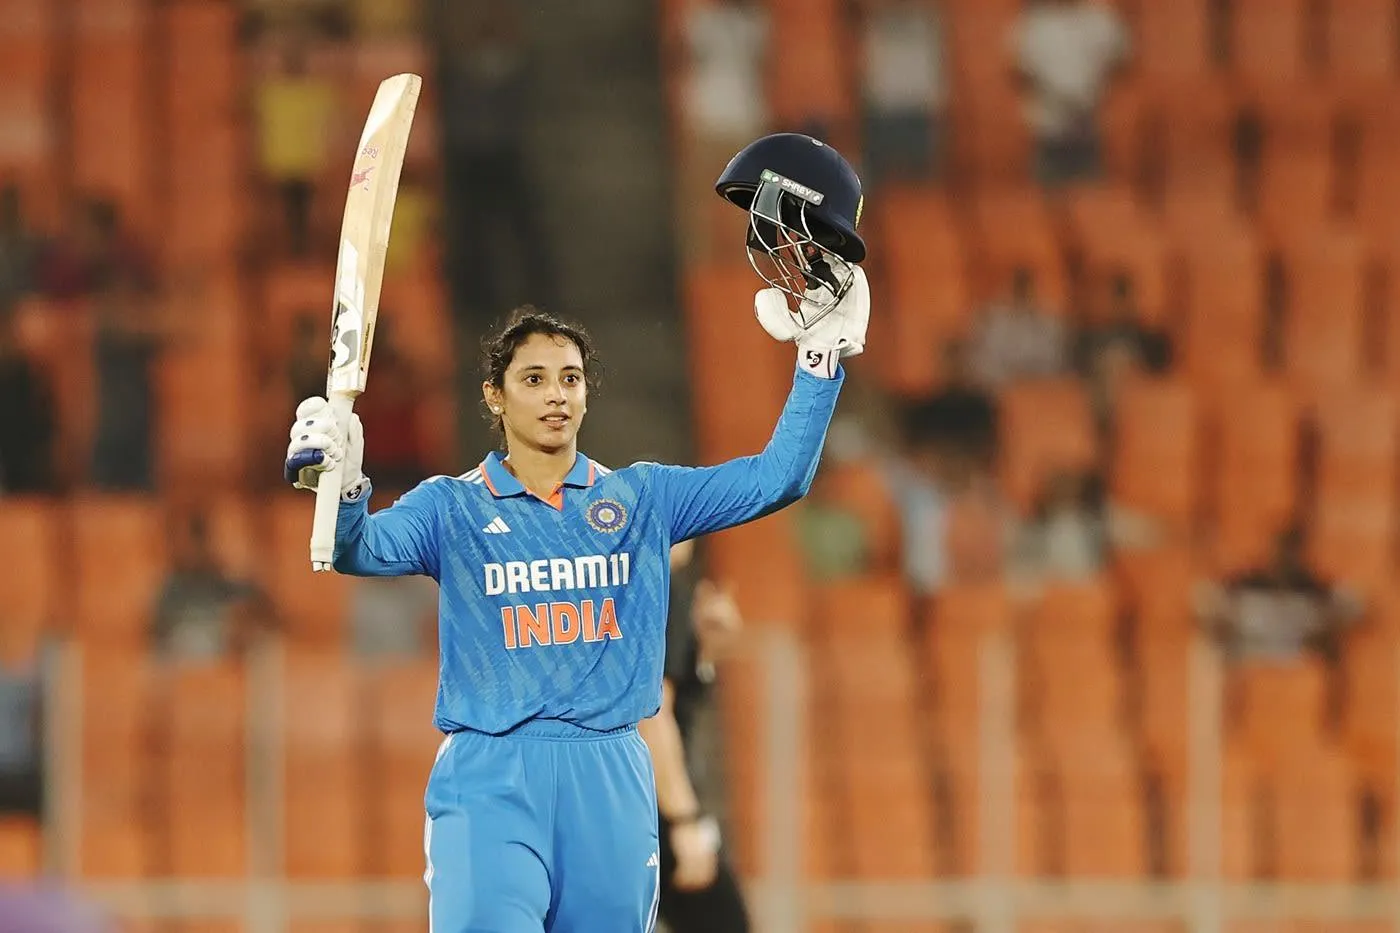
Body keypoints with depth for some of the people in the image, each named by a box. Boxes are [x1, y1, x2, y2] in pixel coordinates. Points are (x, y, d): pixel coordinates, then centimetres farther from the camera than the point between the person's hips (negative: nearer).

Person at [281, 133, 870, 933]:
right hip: (490, 783, -3)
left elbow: (777, 478, 8)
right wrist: (341, 490, -33)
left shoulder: (642, 499, 12)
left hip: (611, 783, 3)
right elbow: (364, 551, -11)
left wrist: (823, 356, 1)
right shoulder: (454, 507, 6)